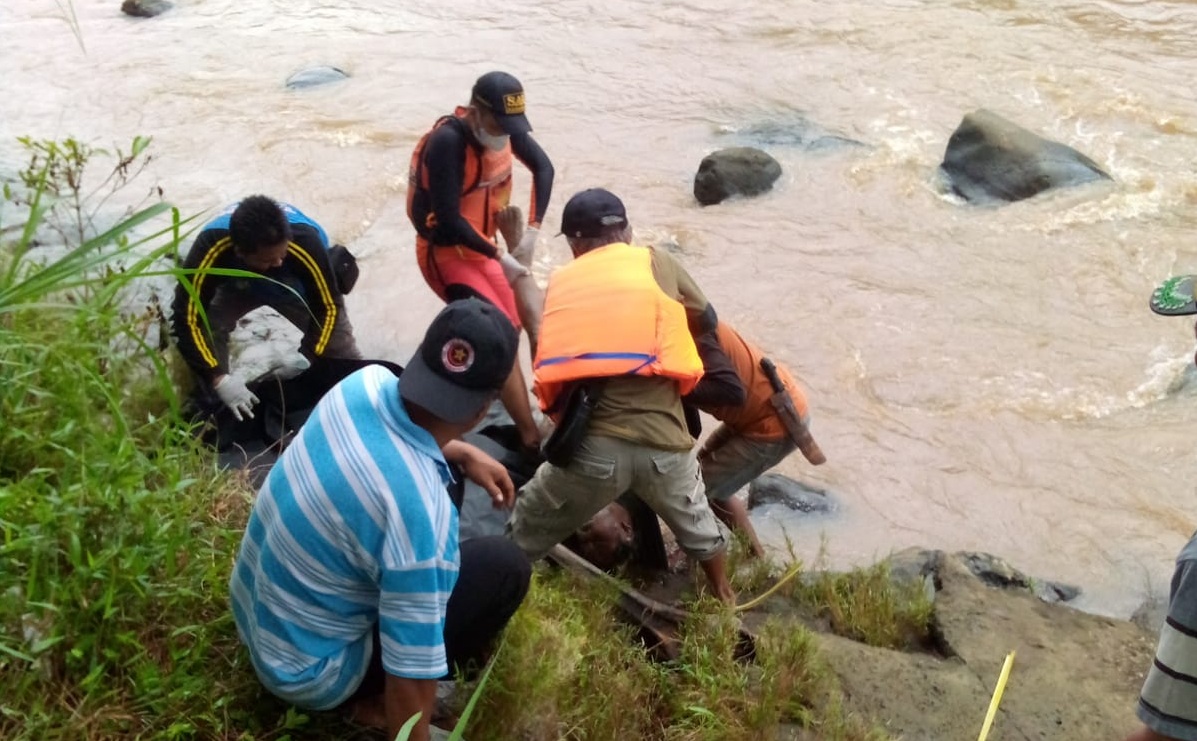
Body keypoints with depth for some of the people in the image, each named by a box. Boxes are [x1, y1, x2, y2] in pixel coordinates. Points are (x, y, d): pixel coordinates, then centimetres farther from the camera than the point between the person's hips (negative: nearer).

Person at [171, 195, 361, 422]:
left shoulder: (306, 242, -44)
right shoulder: (212, 247, -42)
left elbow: (328, 305, -29)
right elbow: (187, 317, -36)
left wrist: (312, 361, -35)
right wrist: (218, 379, -42)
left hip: (295, 285, 0)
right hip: (235, 285, 0)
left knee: (338, 342, -13)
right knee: (205, 329, -22)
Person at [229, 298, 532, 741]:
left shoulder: (367, 383, -16)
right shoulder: (420, 514, -36)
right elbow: (411, 679, -27)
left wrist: (464, 454, 9)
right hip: (305, 672, -7)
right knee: (504, 567, -9)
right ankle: (368, 698, 3)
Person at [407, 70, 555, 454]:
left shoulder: (506, 127, -6)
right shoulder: (447, 142, -28)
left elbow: (543, 167, 8)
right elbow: (448, 220, -28)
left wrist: (532, 230, -1)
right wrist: (499, 257, -18)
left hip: (479, 246, 8)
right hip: (445, 251, -8)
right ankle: (532, 438, -11)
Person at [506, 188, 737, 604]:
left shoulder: (559, 282, 13)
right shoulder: (656, 262, 10)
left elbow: (552, 349, 15)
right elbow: (708, 320, 20)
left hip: (588, 444, -1)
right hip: (661, 439, 1)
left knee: (519, 545, 23)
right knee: (699, 531, 31)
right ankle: (724, 604, 50)